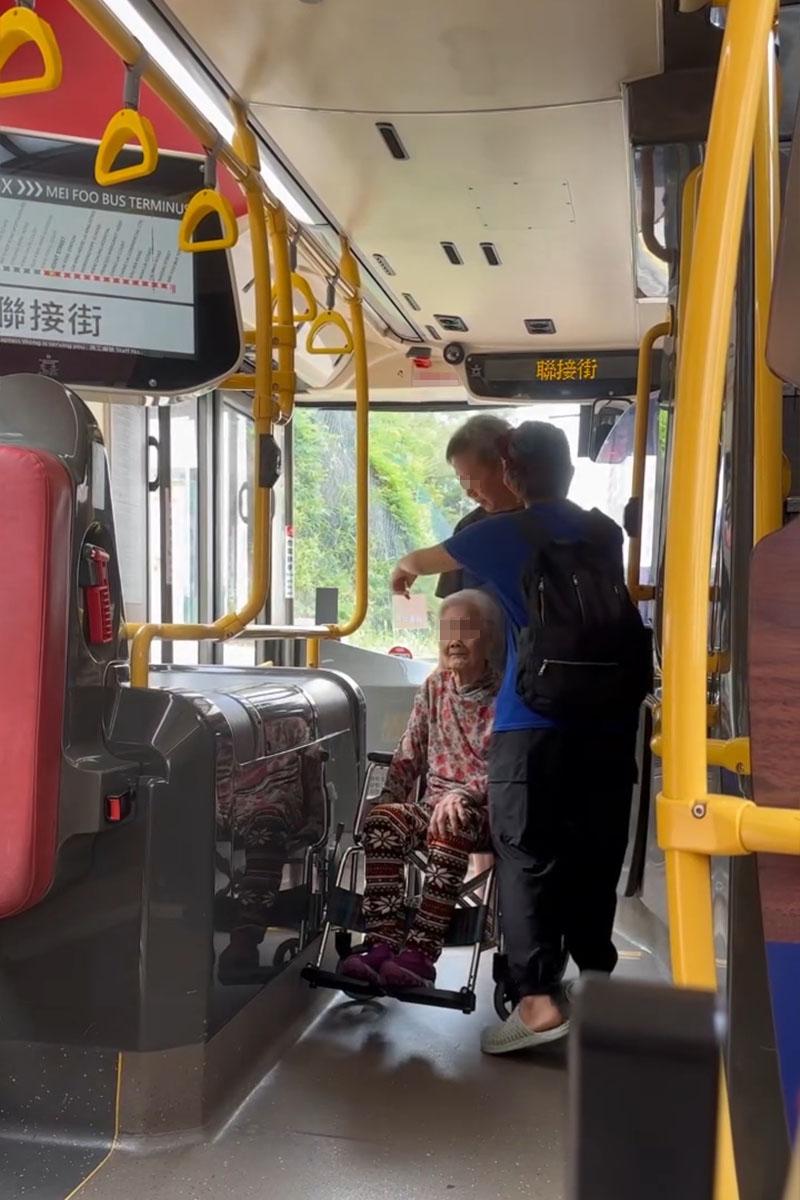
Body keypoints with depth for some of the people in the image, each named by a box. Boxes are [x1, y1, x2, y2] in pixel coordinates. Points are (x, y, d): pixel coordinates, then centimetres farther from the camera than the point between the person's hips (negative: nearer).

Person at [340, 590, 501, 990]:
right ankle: (384, 940, -31)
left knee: (451, 829, -38)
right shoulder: (434, 688, 13)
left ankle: (421, 950, -37)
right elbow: (408, 756, 16)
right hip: (433, 805, 5)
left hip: (486, 811, -4)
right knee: (382, 820, -26)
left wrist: (464, 795, -28)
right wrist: (388, 801, 1)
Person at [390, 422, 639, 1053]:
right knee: (594, 854, 15)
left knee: (529, 857, -2)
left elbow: (420, 560, 15)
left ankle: (540, 998, -9)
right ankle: (595, 975, 28)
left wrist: (403, 572, 40)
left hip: (535, 720, -5)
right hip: (608, 716, 5)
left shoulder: (505, 534, -1)